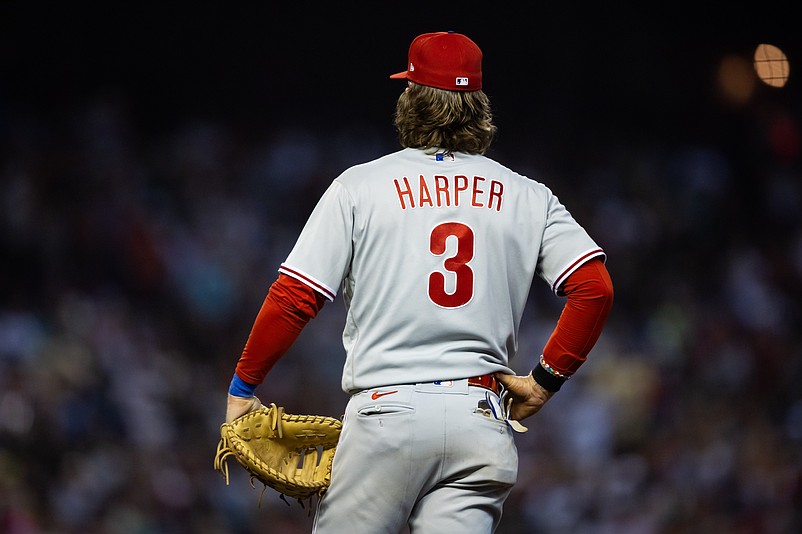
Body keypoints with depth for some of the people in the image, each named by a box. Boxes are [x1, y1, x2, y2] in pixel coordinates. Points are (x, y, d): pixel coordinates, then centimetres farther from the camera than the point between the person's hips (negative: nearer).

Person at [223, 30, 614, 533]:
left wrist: (242, 388, 9)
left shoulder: (360, 186, 4)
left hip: (388, 412, -2)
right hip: (482, 421, 2)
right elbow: (595, 288, -1)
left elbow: (295, 298, -1)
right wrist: (545, 379, 6)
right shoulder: (528, 197, 11)